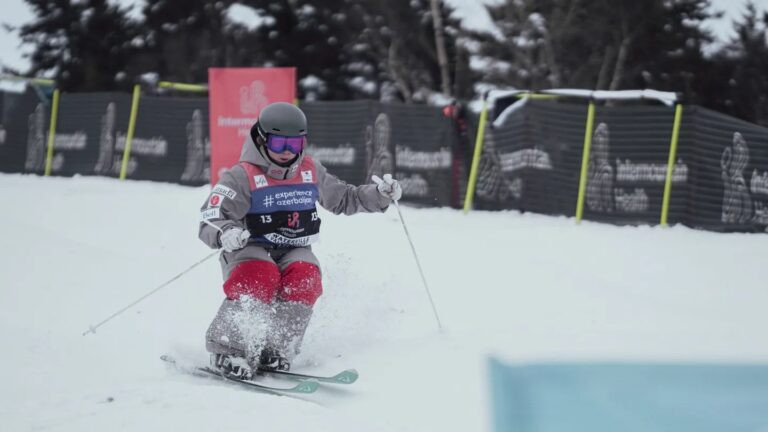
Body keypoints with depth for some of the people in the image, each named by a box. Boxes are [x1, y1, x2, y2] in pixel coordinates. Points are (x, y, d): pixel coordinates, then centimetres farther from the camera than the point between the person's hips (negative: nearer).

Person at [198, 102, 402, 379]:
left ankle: (275, 351, -28)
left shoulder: (311, 172, 8)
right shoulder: (242, 177, -9)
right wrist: (225, 234, -39)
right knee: (260, 277, -36)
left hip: (294, 252, 4)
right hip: (250, 252, -4)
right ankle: (227, 350, -30)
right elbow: (209, 222, -16)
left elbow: (343, 199, 23)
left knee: (305, 277, -29)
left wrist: (380, 195, 8)